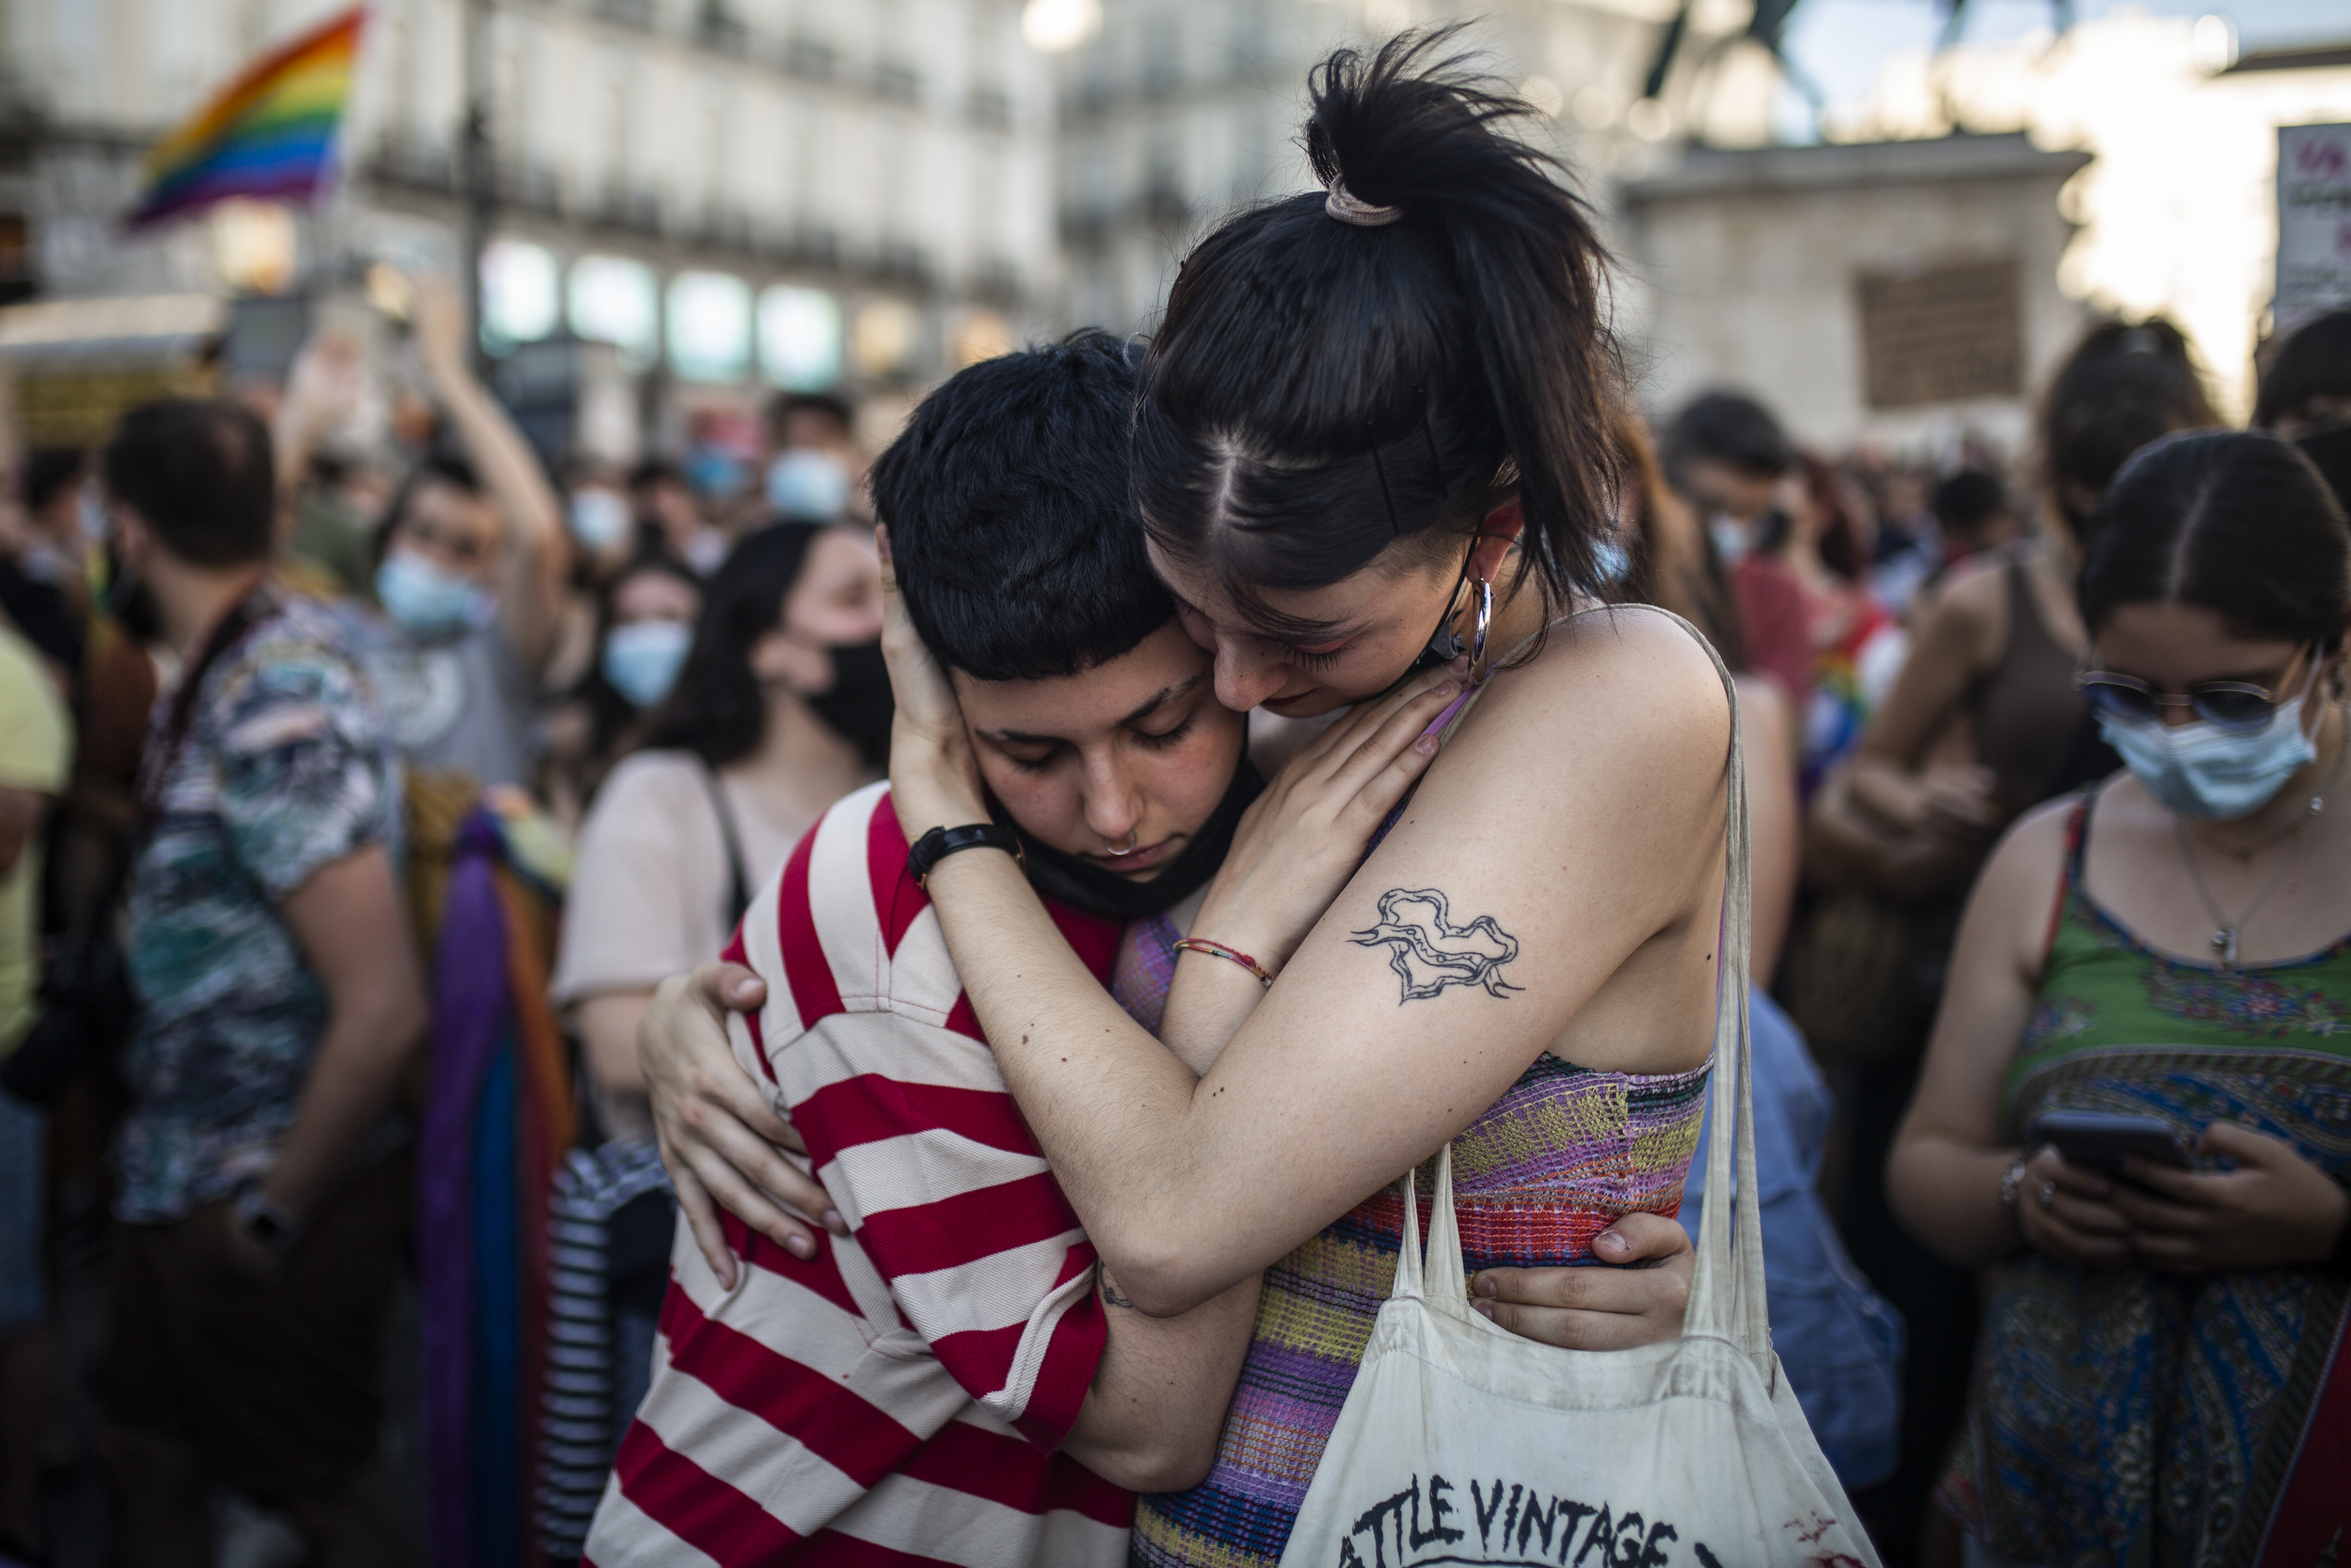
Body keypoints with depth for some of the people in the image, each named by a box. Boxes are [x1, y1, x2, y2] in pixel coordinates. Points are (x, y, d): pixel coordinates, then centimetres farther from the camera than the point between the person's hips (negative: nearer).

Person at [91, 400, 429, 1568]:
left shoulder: (280, 712, -25)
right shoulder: (217, 672, 2)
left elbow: (383, 1010, -28)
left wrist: (273, 1216, -17)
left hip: (268, 1193, -8)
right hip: (177, 1168, 8)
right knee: (149, 1463, 21)